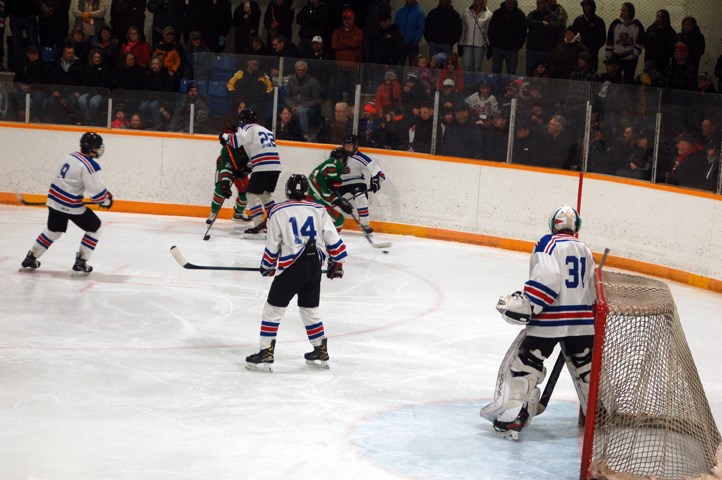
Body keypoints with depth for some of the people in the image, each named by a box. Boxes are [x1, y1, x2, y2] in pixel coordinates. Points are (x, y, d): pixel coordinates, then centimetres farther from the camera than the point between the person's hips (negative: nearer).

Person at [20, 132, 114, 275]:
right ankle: (81, 263, 9)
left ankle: (31, 258, 30)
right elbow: (97, 192, -20)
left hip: (55, 199, 8)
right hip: (71, 205, -8)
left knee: (53, 230, 27)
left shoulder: (71, 156, 8)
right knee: (95, 228, 10)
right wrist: (106, 199, 1)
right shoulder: (90, 166, -18)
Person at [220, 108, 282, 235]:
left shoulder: (248, 129, 2)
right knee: (265, 194, 21)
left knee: (252, 194, -1)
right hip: (276, 166, 8)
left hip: (262, 167, -8)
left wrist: (224, 136, 4)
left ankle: (260, 224, -10)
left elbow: (236, 140, -16)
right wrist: (248, 165, 24)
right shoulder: (265, 130, 28)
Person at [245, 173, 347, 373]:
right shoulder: (319, 210, 7)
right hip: (315, 266, 4)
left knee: (273, 309, 3)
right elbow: (333, 238, 6)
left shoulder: (278, 212, -1)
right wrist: (336, 262, 19)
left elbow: (272, 245, 2)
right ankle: (321, 353, 23)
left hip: (291, 266, -4)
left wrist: (267, 266, 18)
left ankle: (266, 355, 0)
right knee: (310, 309, 19)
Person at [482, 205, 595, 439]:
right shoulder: (585, 250, 16)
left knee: (522, 362, -1)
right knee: (585, 366, 21)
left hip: (549, 319, -6)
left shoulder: (548, 244, -5)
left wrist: (524, 304, -19)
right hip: (582, 320, 6)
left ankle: (512, 416, -11)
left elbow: (547, 278, -20)